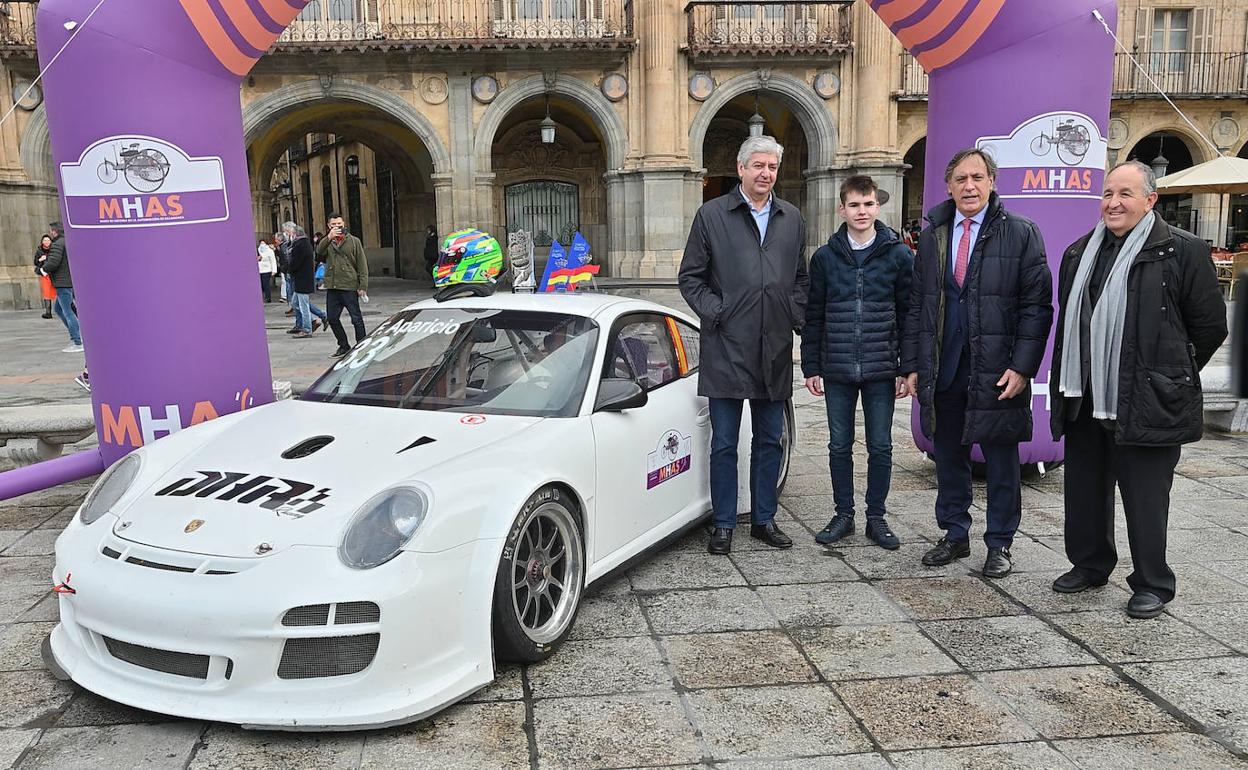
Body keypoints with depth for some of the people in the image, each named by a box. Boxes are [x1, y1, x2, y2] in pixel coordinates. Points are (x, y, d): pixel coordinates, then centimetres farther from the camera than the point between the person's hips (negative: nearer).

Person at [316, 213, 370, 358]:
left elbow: (362, 265, -1)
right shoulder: (327, 242, 12)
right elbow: (319, 252, -10)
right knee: (332, 319, 10)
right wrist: (329, 237, -23)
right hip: (332, 287, 4)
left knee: (356, 319, -1)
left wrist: (363, 286, -8)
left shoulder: (354, 241, 2)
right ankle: (344, 346, 24)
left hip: (349, 287, -4)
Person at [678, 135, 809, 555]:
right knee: (724, 444, 3)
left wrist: (795, 316, 5)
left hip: (775, 349, 4)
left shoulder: (792, 219, 12)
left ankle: (764, 519, 24)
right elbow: (690, 277, 2)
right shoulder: (711, 215, 1)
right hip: (727, 348, -4)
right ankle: (723, 525, 14)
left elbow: (801, 277, 20)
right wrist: (714, 313, -8)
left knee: (769, 441, 12)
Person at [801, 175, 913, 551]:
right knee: (840, 446, 9)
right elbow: (813, 317, 7)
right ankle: (843, 515, 22)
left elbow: (909, 315, 2)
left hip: (881, 370, -1)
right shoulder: (825, 257, 5)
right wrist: (811, 368, 4)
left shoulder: (899, 256, 2)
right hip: (837, 371, 1)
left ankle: (876, 517, 20)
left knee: (880, 447, 6)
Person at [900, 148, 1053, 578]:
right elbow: (916, 305, 11)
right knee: (948, 457, 12)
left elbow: (1036, 306, -5)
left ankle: (999, 544, 20)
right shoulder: (931, 236, 10)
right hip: (942, 371, 4)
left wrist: (1022, 367, -13)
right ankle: (955, 535, 27)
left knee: (1001, 462, 7)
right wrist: (912, 365, 5)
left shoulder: (1021, 234, -1)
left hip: (997, 373, -3)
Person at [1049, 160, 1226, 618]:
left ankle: (1152, 585, 17)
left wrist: (1170, 375, 4)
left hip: (1147, 403, -6)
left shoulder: (1183, 251, -5)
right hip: (1085, 401, 6)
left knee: (1145, 498, 2)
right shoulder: (1080, 253, 13)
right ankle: (1089, 564, 32)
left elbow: (1210, 325, -2)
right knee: (1084, 491, 15)